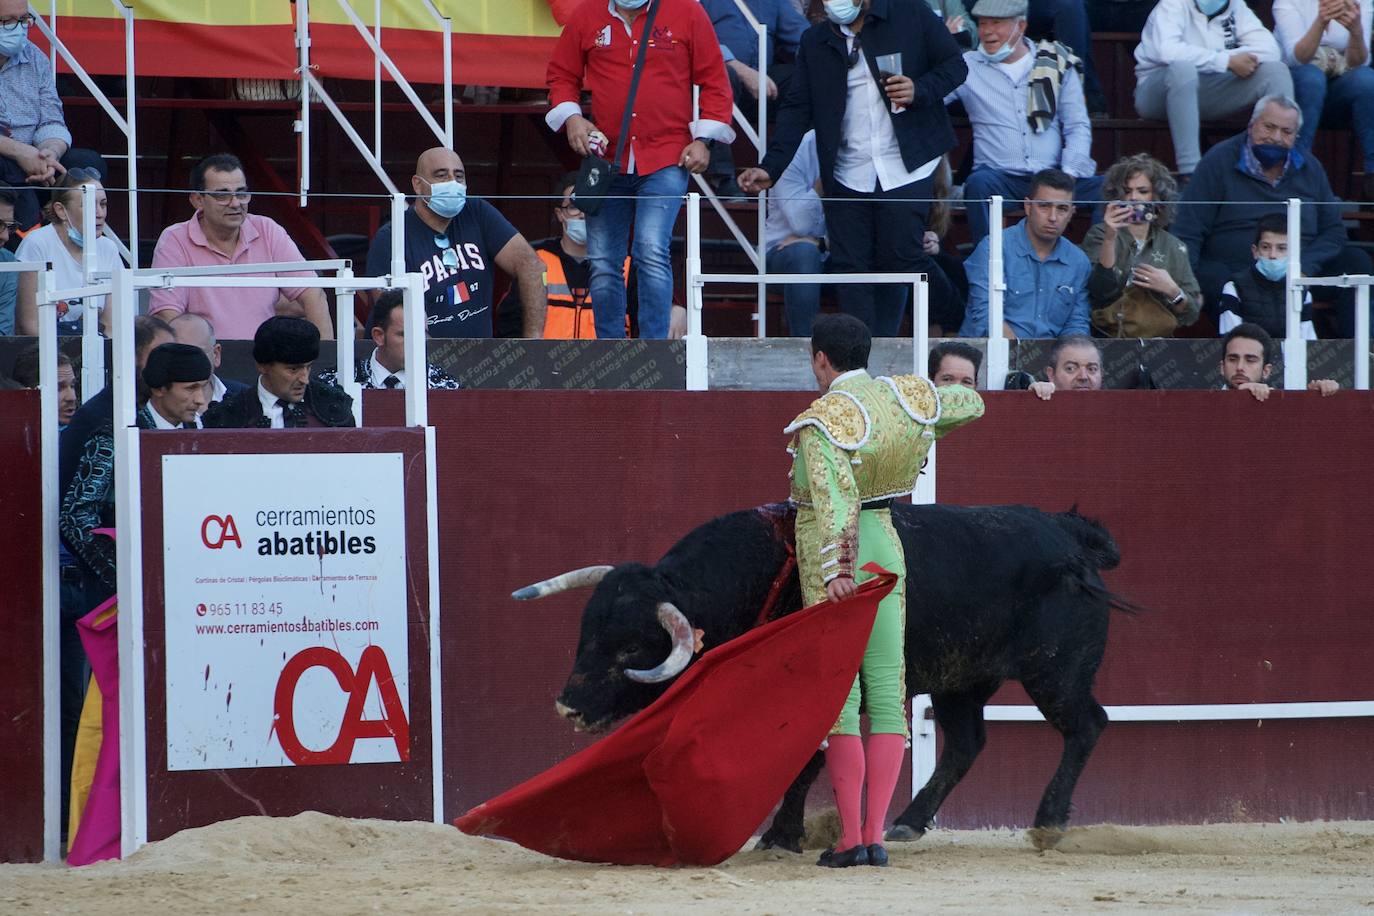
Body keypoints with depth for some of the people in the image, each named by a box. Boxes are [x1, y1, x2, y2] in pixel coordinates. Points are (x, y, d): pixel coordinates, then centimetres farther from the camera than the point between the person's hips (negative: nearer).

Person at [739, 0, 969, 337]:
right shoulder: (816, 41, 9)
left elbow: (955, 65, 6)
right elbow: (797, 108, 6)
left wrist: (919, 91, -15)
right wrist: (770, 168, -5)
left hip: (906, 167, -3)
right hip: (848, 176, 3)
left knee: (899, 256, -10)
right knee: (849, 268, -3)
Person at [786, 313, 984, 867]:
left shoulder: (822, 420, -14)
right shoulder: (908, 396, 5)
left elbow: (836, 495, -27)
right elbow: (971, 404, 24)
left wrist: (835, 573, -34)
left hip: (831, 557, -6)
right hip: (886, 547, 6)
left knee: (838, 700, -3)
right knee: (886, 695, 5)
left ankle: (849, 840, -6)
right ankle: (876, 837, 2)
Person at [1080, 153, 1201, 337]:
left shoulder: (1173, 248, 13)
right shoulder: (1099, 236, 7)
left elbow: (1191, 315, 13)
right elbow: (1100, 291, -10)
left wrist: (1172, 291, -6)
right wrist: (1110, 238, -20)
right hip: (1107, 340, -1)